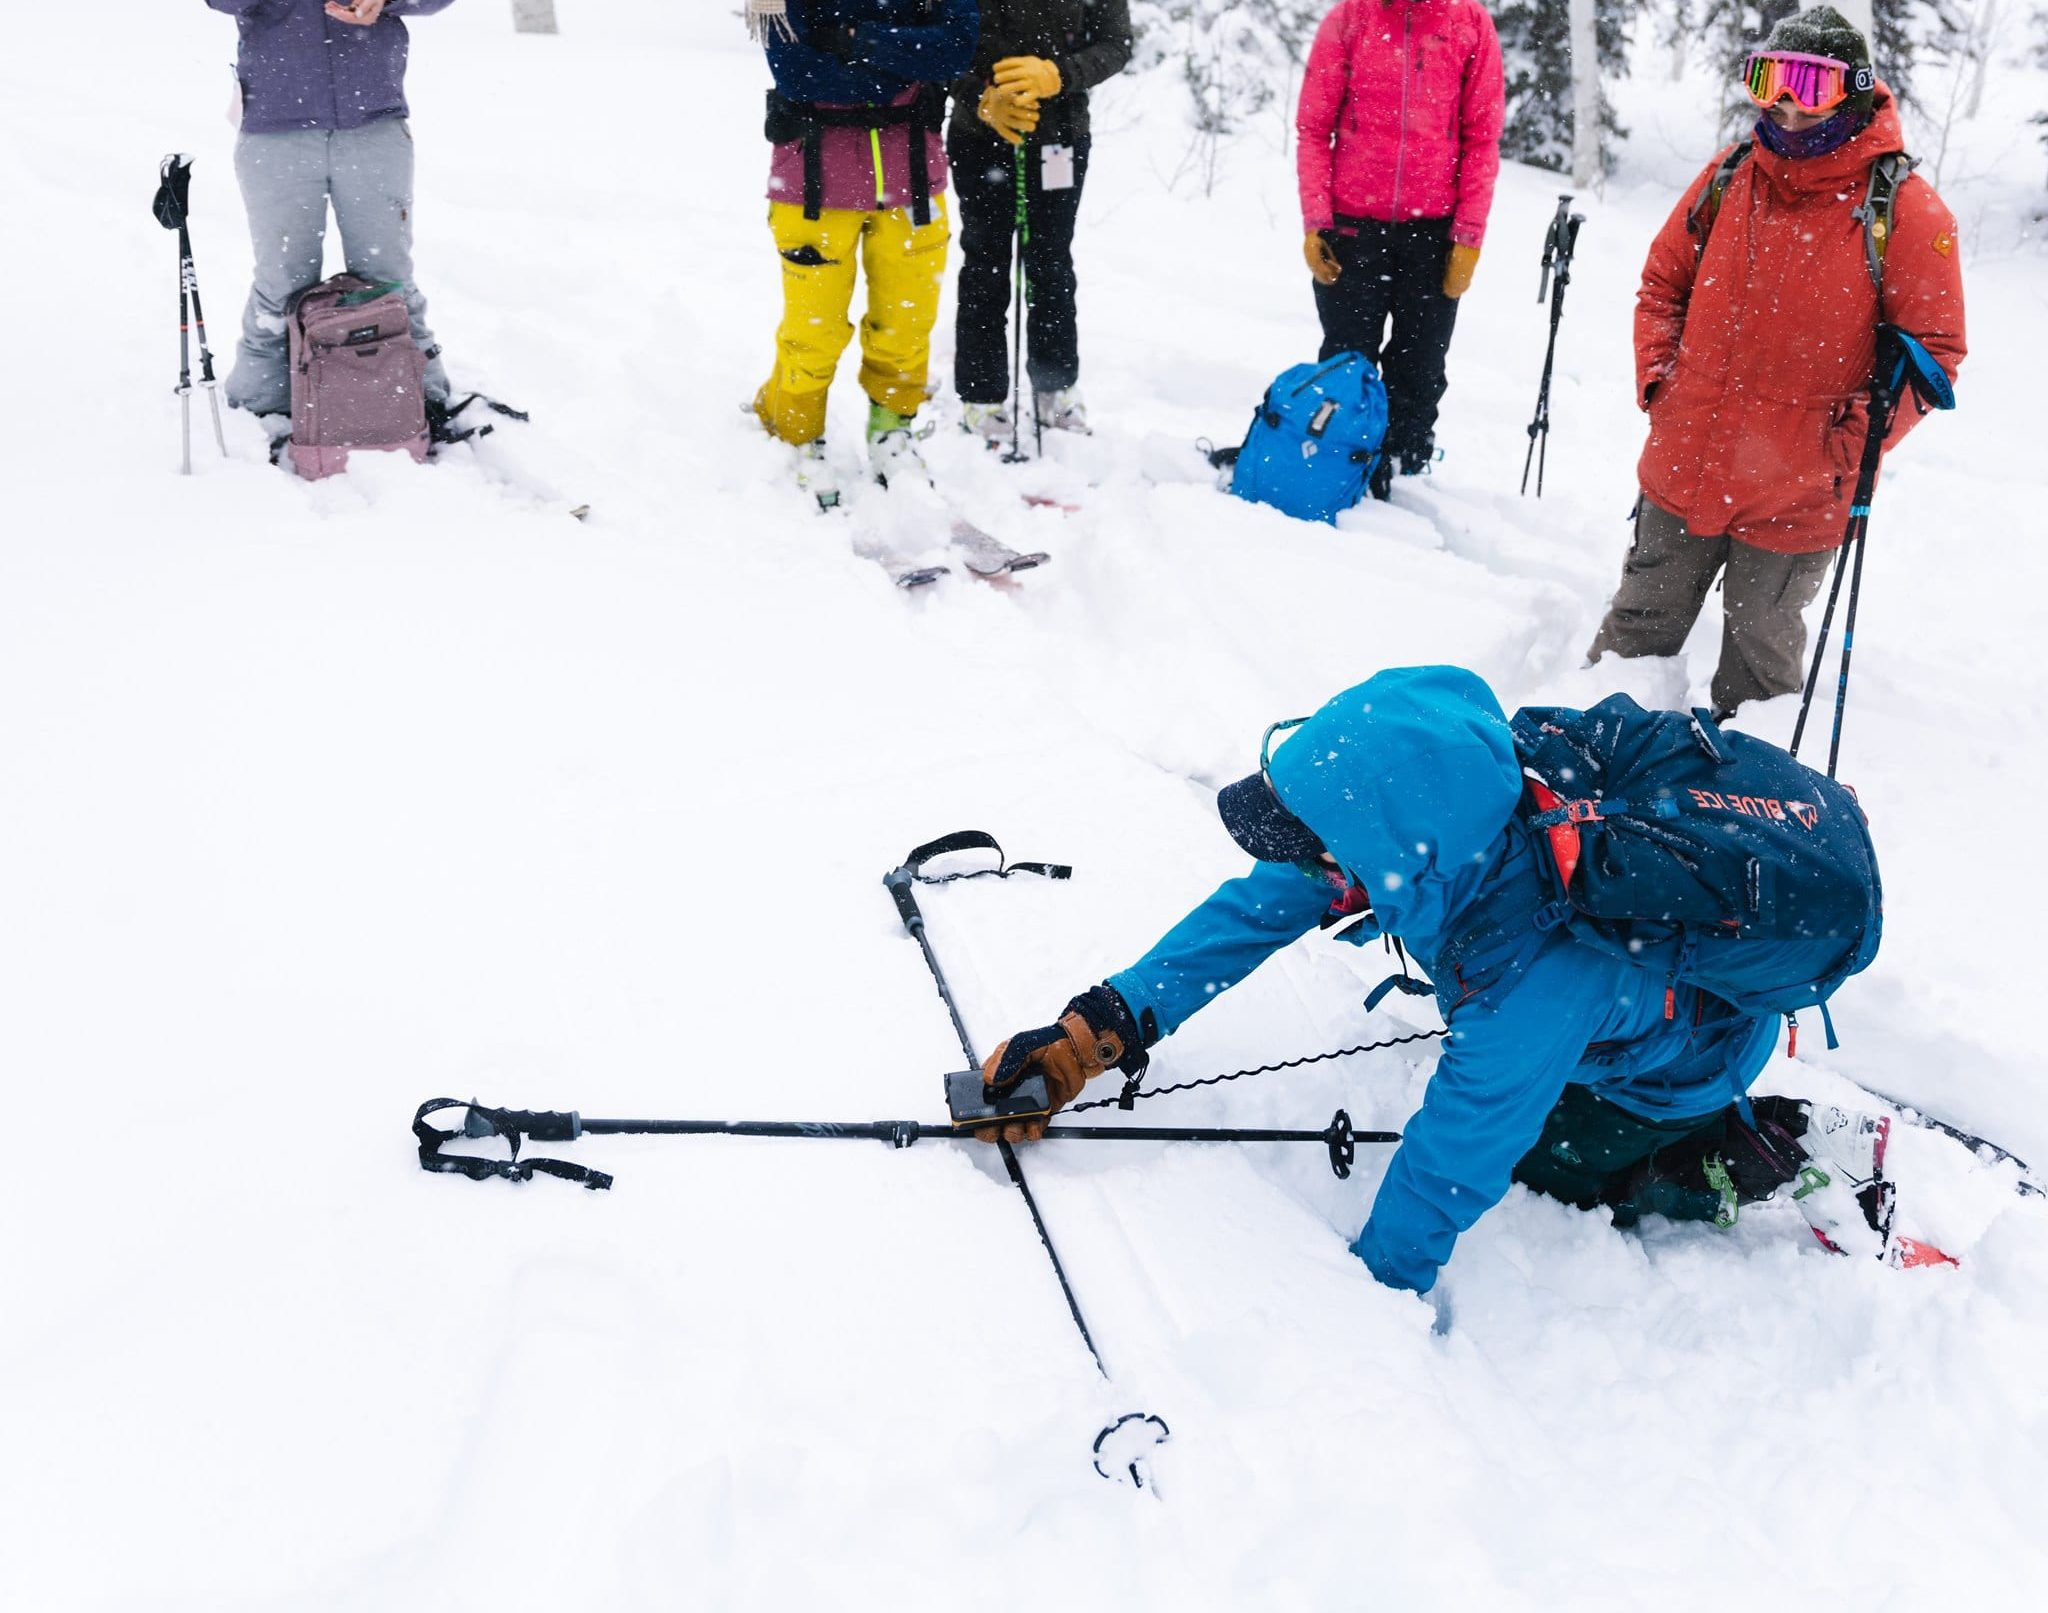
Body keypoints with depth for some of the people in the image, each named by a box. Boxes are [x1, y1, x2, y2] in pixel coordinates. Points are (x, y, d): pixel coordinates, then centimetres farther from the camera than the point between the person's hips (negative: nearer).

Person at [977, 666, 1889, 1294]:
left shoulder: (1532, 986, -46)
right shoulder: (1435, 800, -28)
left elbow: (1454, 1162, -34)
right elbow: (1265, 902, -19)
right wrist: (1099, 1029, -21)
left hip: (1695, 1046, -6)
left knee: (1532, 1159, 3)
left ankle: (1754, 1153, 10)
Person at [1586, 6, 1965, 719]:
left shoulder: (1904, 211, -10)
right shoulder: (1725, 181, 1)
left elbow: (1933, 349, -7)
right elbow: (1662, 286, 13)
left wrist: (1852, 441, -16)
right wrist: (1657, 383, 1)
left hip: (1796, 500, -3)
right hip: (1682, 470, 3)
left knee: (1759, 652, 15)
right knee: (1640, 624, 18)